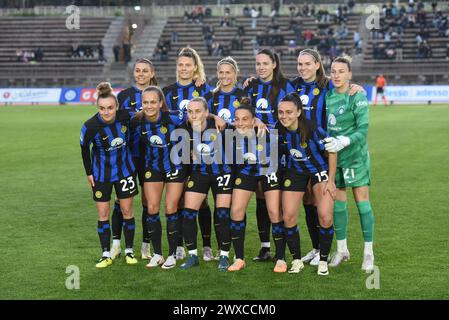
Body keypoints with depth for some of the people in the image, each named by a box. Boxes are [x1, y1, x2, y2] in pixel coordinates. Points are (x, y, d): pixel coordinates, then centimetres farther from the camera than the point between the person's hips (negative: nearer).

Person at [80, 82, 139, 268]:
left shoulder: (125, 116, -21)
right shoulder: (90, 126, -26)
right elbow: (84, 148, -7)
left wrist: (131, 158, 9)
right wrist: (89, 173, -4)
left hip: (125, 168, 2)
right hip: (101, 173, -2)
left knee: (127, 210, 7)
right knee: (103, 214, 3)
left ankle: (129, 251, 19)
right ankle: (106, 255, 12)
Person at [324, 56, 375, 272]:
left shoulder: (357, 97, -10)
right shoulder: (326, 96, 6)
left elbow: (363, 129, -16)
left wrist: (343, 142, -29)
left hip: (355, 155, -5)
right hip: (333, 155, 5)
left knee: (362, 200, -4)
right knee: (337, 202, 8)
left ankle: (368, 253, 3)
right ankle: (341, 250, 21)